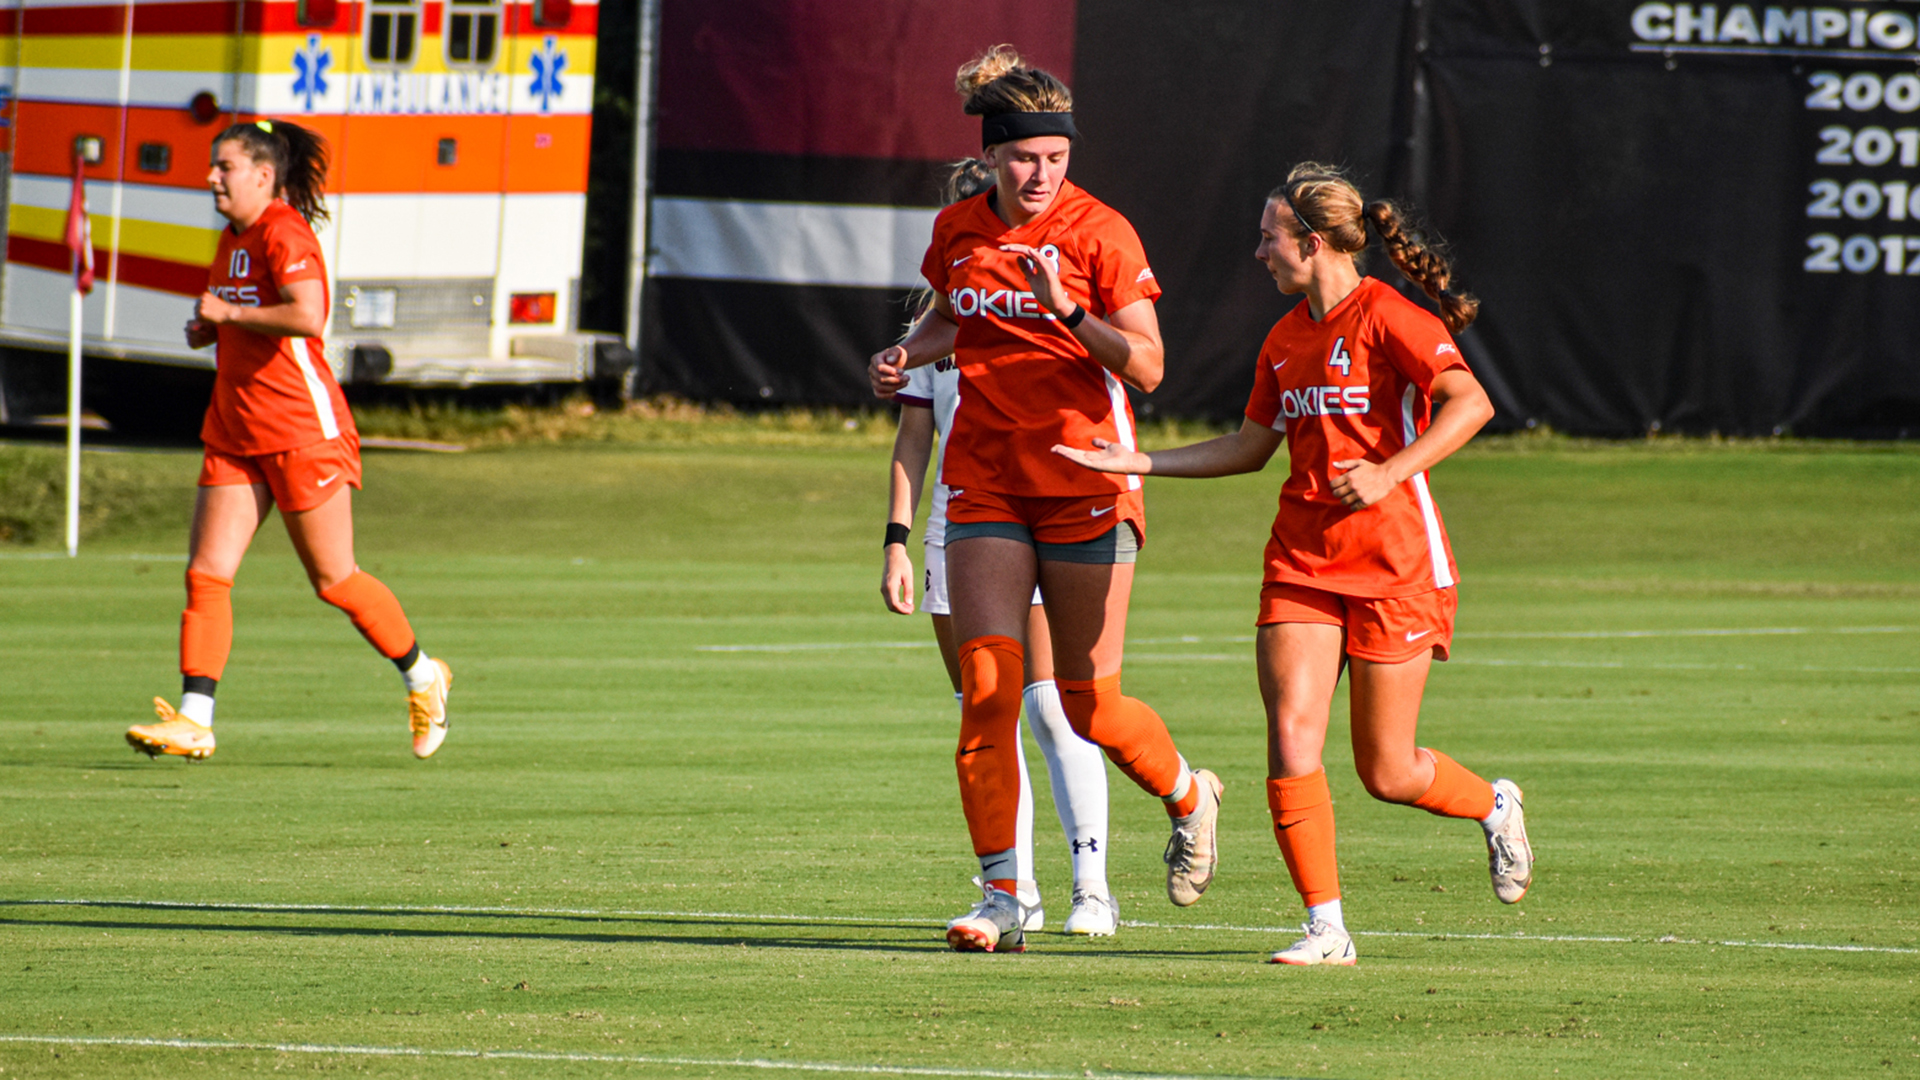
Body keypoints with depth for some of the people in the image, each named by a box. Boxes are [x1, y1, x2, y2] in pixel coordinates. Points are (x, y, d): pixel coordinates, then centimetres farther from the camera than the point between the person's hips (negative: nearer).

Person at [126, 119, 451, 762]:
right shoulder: (233, 238, 14)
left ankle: (423, 677, 23)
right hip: (236, 436, 8)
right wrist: (210, 331, 10)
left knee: (333, 581, 3)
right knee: (206, 573, -5)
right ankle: (193, 721, -8)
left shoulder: (284, 234, -15)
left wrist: (227, 313, -21)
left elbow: (308, 316, -31)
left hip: (303, 432, -8)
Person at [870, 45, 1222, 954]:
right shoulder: (958, 231, 4)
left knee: (1087, 703, 2)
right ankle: (1002, 901, -7)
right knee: (986, 688, -9)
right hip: (986, 483, 4)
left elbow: (1147, 366, -14)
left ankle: (1187, 797, 34)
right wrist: (906, 355, 4)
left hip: (1086, 484, -4)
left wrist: (1068, 310, -28)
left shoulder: (1099, 234, -10)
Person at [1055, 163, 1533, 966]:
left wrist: (1389, 473, -27)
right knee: (1290, 740, -10)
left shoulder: (1387, 319, -10)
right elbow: (1249, 448, 22)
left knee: (1386, 772, 0)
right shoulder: (1286, 340, 12)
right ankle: (1326, 929, -5)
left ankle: (1493, 806, 32)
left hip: (1395, 567, -6)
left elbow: (1470, 403, -20)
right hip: (1301, 562, 6)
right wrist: (1138, 463, 16)